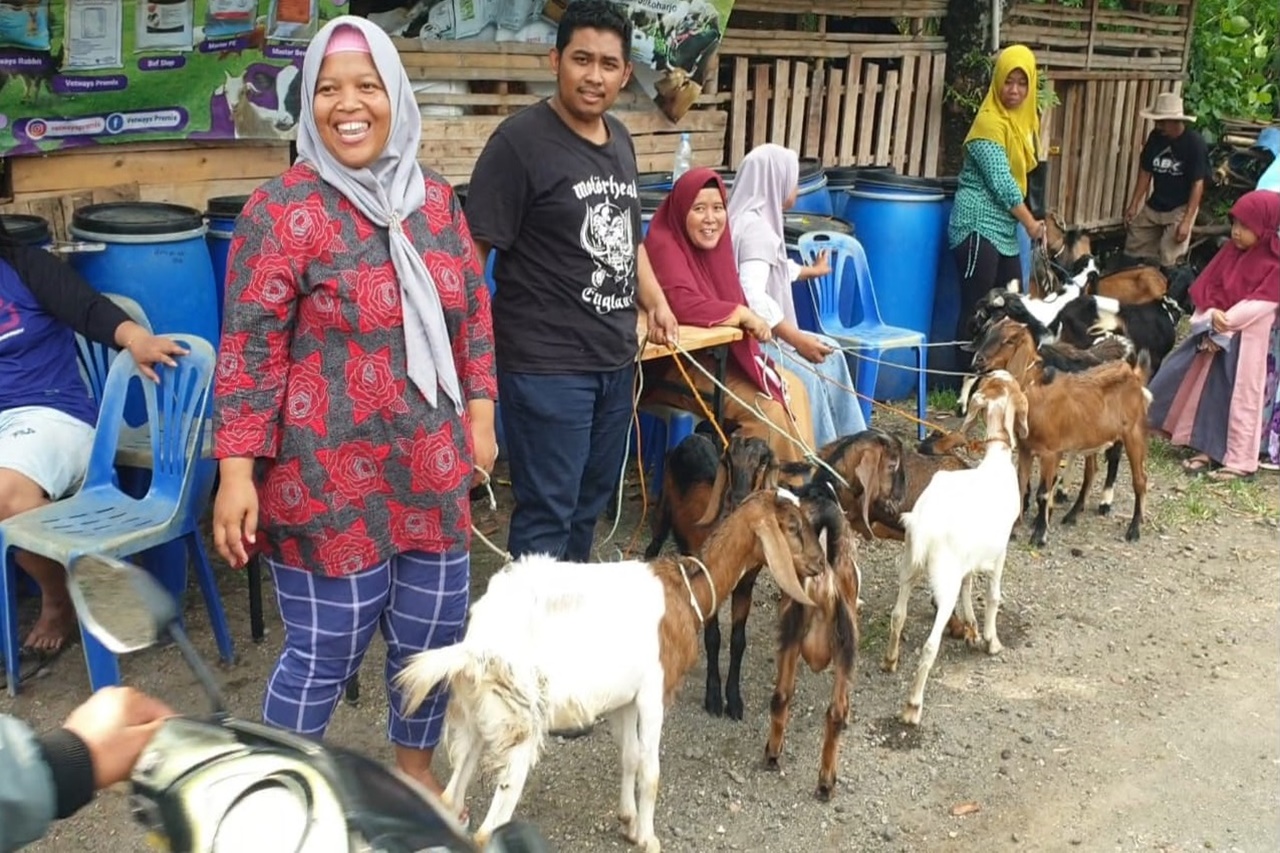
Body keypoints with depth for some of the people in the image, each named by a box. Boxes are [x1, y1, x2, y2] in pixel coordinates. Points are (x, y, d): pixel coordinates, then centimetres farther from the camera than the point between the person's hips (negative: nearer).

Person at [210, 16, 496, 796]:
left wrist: (480, 411, 10)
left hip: (431, 468, 6)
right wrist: (237, 468, -15)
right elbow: (250, 346, -12)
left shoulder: (434, 198, 5)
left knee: (434, 634, 16)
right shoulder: (284, 209, -12)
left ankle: (416, 767, 42)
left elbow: (473, 309, 15)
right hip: (329, 478, -5)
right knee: (325, 652, 5)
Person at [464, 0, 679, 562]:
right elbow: (472, 250, -15)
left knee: (591, 501, 18)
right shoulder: (521, 140, -12)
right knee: (547, 513, 0)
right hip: (547, 363, -8)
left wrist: (655, 303, 14)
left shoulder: (620, 141, 11)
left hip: (615, 357, 8)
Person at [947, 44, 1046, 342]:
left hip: (1005, 230, 9)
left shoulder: (1024, 118, 13)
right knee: (976, 309, -7)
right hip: (978, 226, -9)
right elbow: (1001, 181, -17)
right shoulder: (989, 121, -13)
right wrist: (1030, 224, -11)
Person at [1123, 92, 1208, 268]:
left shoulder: (1195, 143, -19)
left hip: (1180, 208, -6)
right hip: (1153, 206, 6)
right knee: (1133, 250, 8)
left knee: (1167, 260, -13)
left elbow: (1198, 184, -19)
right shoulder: (1155, 136, -3)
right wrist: (1134, 205, 3)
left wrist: (1186, 221, -23)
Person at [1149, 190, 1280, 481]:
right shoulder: (1231, 251, 4)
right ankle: (1207, 448, 22)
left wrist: (1226, 321, -19)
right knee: (1207, 389, 10)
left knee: (1240, 397, -2)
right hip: (1215, 332, 6)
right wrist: (1213, 316, -13)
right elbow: (1206, 287, 3)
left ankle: (1239, 460, 6)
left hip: (1247, 339, -6)